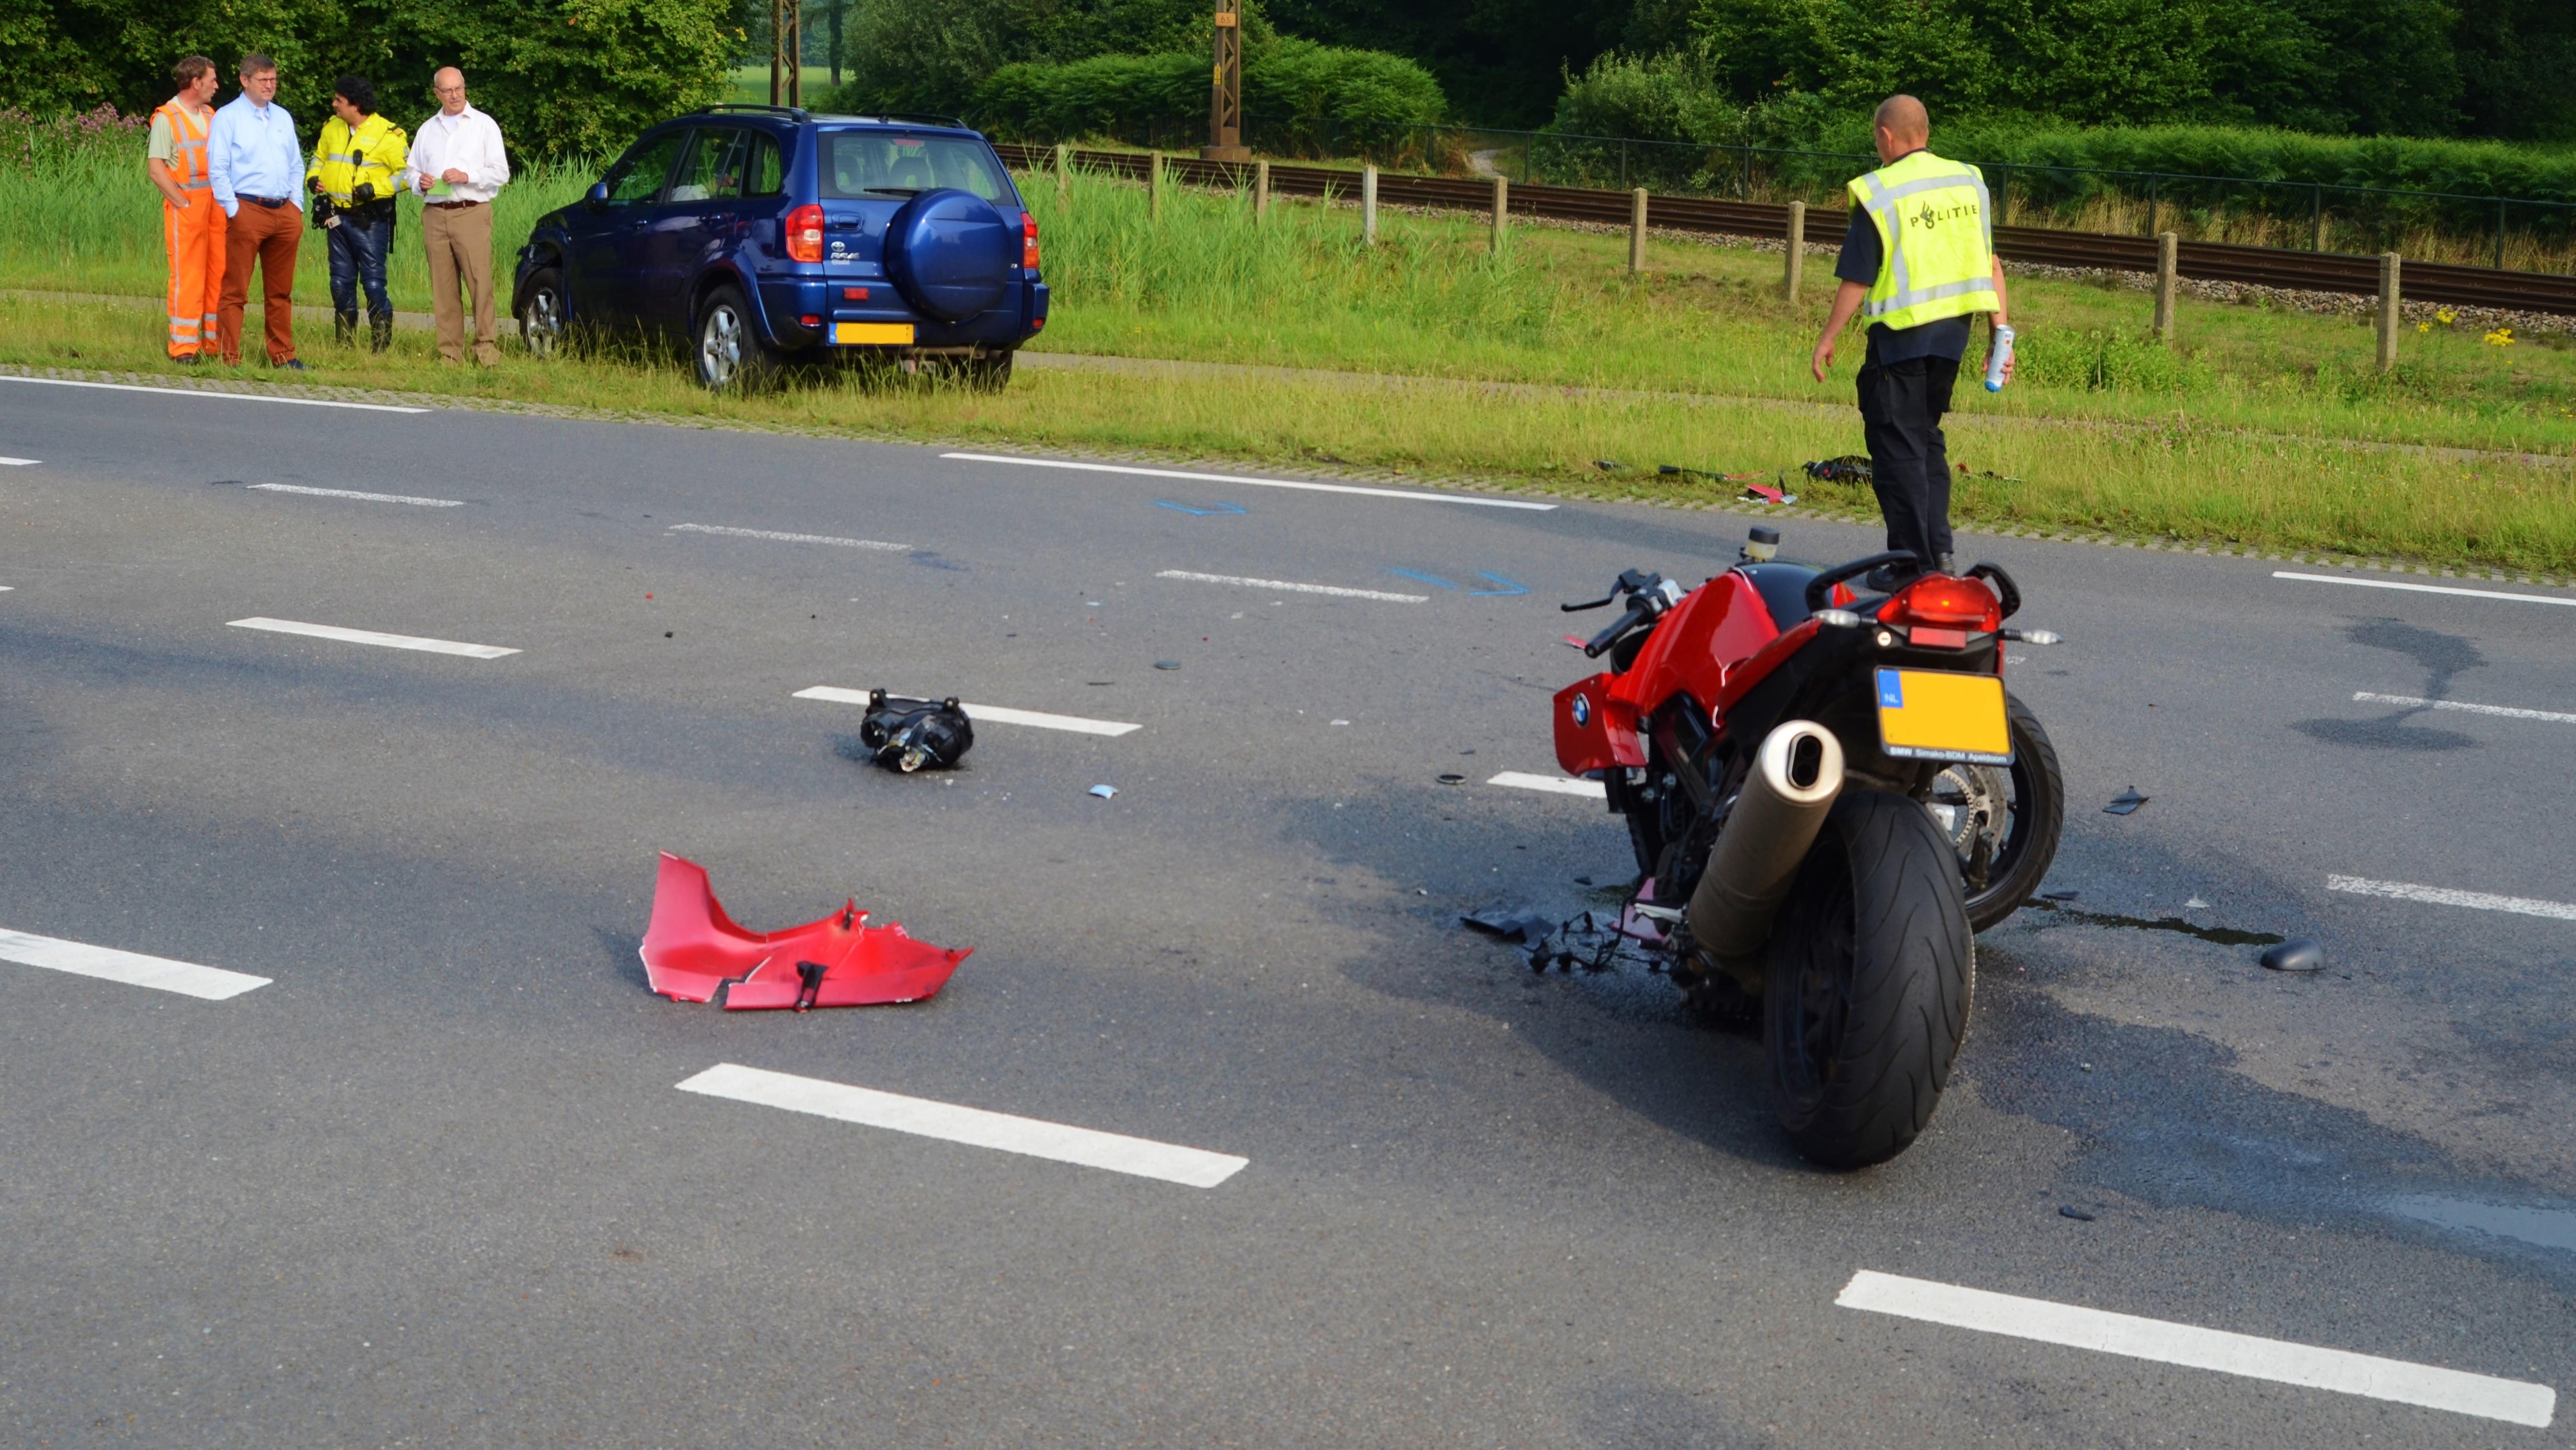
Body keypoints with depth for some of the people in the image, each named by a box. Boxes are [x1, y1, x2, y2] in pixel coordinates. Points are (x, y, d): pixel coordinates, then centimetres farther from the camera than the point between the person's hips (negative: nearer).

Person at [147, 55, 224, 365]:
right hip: (186, 206, -6)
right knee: (187, 278, -4)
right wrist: (184, 203, -12)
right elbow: (156, 170, -10)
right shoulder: (166, 118, -6)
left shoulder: (210, 115, 15)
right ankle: (184, 348, 1)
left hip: (216, 204, 6)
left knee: (219, 274, 6)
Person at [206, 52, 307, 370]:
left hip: (285, 212, 6)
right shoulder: (227, 118, -1)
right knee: (235, 290, -4)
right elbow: (217, 169, -5)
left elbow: (297, 166, 21)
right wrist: (233, 211, -10)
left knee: (280, 290, 10)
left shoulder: (283, 117, 16)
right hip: (247, 210, -6)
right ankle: (229, 358, -3)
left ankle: (283, 355, 17)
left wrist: (297, 206, 10)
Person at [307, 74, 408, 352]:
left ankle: (382, 348, 1)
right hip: (337, 217, 6)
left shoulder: (387, 134, -8)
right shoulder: (332, 128, 11)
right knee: (341, 284, 10)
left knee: (373, 284, -6)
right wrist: (313, 177, 5)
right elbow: (319, 157, 26)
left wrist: (375, 188, -18)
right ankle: (343, 346, 18)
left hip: (370, 220, -6)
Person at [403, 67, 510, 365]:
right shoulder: (427, 129, 20)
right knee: (443, 288, 0)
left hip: (472, 214, -4)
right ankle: (450, 352, 2)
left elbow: (501, 173, 2)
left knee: (480, 282, -13)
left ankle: (487, 346, -9)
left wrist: (467, 176, -11)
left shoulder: (484, 125, 8)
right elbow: (412, 170, 23)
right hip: (435, 215, 4)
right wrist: (419, 181, 1)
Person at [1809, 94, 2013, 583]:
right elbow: (1992, 264, 8)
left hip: (1902, 334, -6)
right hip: (1954, 331, 6)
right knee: (1927, 438, 19)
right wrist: (2001, 334, 13)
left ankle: (1913, 562, 1)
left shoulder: (1879, 194, -12)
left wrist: (1828, 339, 1)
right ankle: (1939, 552, 15)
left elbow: (1857, 282, -11)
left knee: (1897, 447, 1)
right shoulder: (1969, 181, 7)